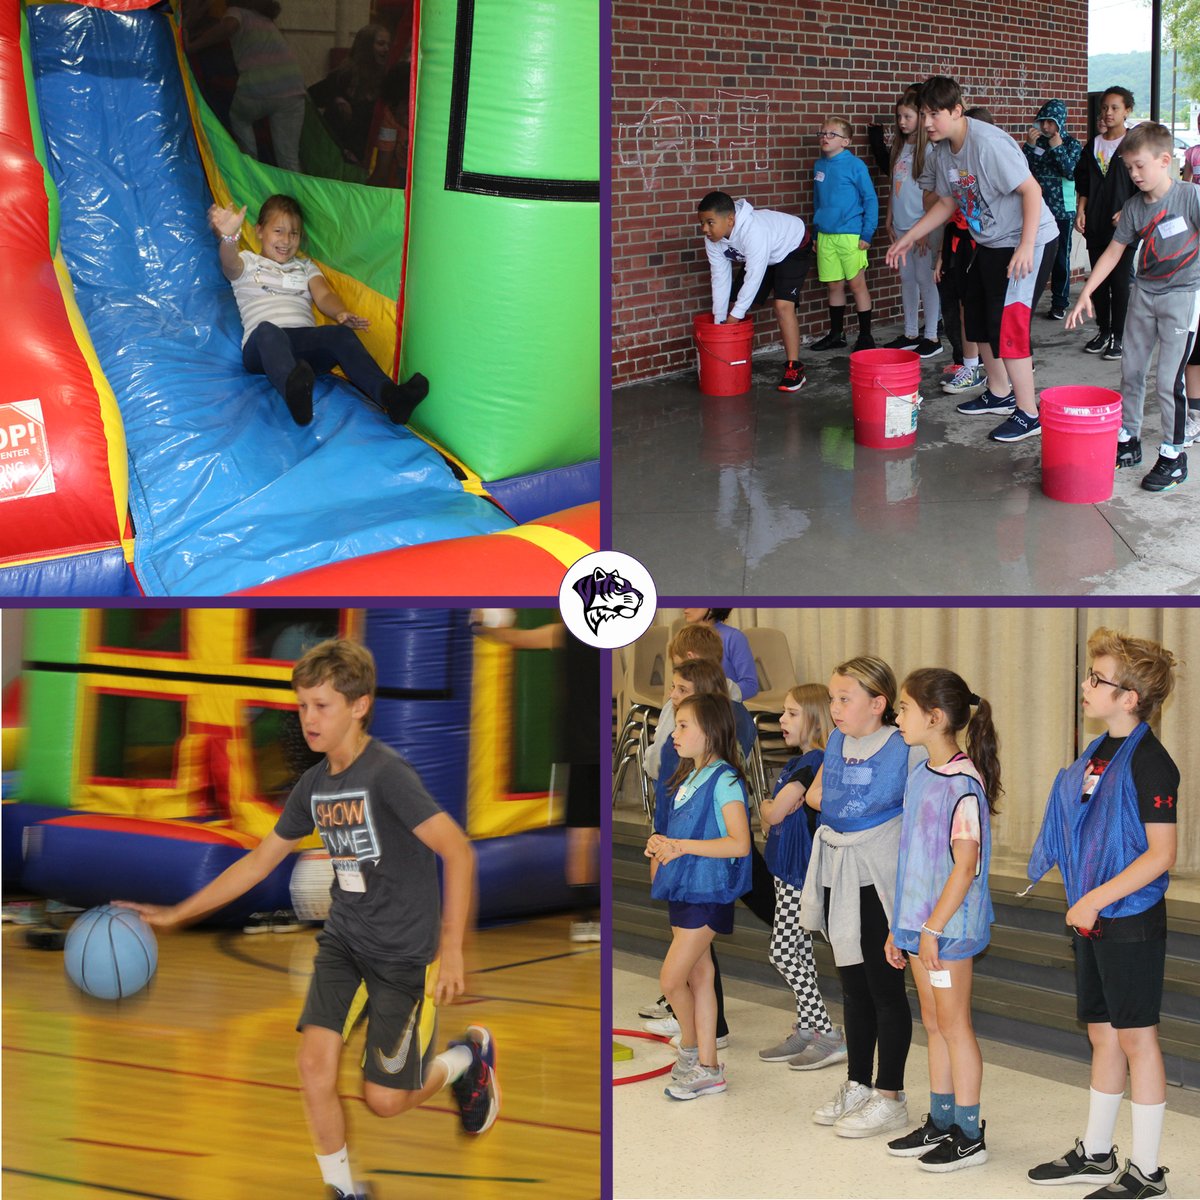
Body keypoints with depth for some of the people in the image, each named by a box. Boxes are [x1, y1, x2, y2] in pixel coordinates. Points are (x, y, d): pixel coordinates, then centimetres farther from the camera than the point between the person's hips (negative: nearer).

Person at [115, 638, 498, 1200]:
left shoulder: (387, 773, -20)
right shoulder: (314, 785, 3)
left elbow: (458, 851, -24)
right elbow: (258, 862, 13)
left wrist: (451, 949, -26)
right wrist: (175, 914, 11)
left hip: (405, 954, -6)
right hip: (343, 942, 6)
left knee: (383, 1099, -2)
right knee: (315, 1063, -10)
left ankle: (469, 1055, 28)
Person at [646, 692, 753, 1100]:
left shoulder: (724, 781, -14)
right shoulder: (689, 779, 14)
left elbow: (739, 844, -23)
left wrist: (682, 846, -25)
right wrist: (660, 846, 3)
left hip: (708, 894, -9)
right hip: (683, 890, 9)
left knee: (671, 979, -8)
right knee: (698, 977, 11)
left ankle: (690, 1049, 15)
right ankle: (707, 1068, 16)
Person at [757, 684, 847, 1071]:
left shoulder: (814, 762, -18)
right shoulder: (798, 763, 13)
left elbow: (774, 813, -20)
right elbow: (773, 817, 15)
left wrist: (766, 806, 0)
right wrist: (773, 808, -5)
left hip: (803, 873, -10)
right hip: (789, 869, 10)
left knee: (783, 952, -8)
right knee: (798, 952, 13)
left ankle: (828, 1036, -5)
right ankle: (805, 1030, 19)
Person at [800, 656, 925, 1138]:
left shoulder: (905, 749, -13)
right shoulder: (837, 742, 8)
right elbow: (815, 794, 19)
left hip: (877, 881, -7)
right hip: (837, 877, 7)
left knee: (884, 988, 1)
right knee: (852, 986, 16)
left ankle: (889, 1097, 10)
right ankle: (857, 1085, 27)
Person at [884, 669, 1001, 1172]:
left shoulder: (963, 784, -19)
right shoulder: (919, 775, 8)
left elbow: (965, 865, -21)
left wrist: (934, 927, -21)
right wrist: (899, 925, 16)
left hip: (950, 925, -8)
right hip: (918, 922, 8)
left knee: (954, 1024, 0)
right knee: (934, 1023, 15)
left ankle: (969, 1136, 10)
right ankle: (939, 1123, 26)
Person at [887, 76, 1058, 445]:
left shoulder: (988, 143, -25)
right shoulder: (943, 150, 3)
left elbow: (1031, 190, -26)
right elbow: (947, 203, 17)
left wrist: (1026, 247, -33)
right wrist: (909, 238, 13)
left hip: (1029, 241, -10)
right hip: (991, 244, 10)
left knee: (1008, 323, -16)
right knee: (978, 315, 19)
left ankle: (1028, 413, -10)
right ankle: (998, 394, 36)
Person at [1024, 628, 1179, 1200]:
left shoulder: (1149, 763, -17)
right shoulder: (1097, 753, 9)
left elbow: (1161, 855, -20)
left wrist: (1097, 897, -21)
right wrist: (1083, 904, 11)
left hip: (1131, 923, -8)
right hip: (1091, 920, 8)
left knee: (1136, 1039, -1)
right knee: (1102, 1035, 16)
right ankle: (1095, 1153, 27)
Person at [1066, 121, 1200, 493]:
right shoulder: (1134, 207, 1)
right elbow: (1114, 251, 7)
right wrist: (1086, 294, 4)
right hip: (1144, 292, 6)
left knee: (1170, 378, -8)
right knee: (1131, 369, 11)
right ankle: (1127, 441, 25)